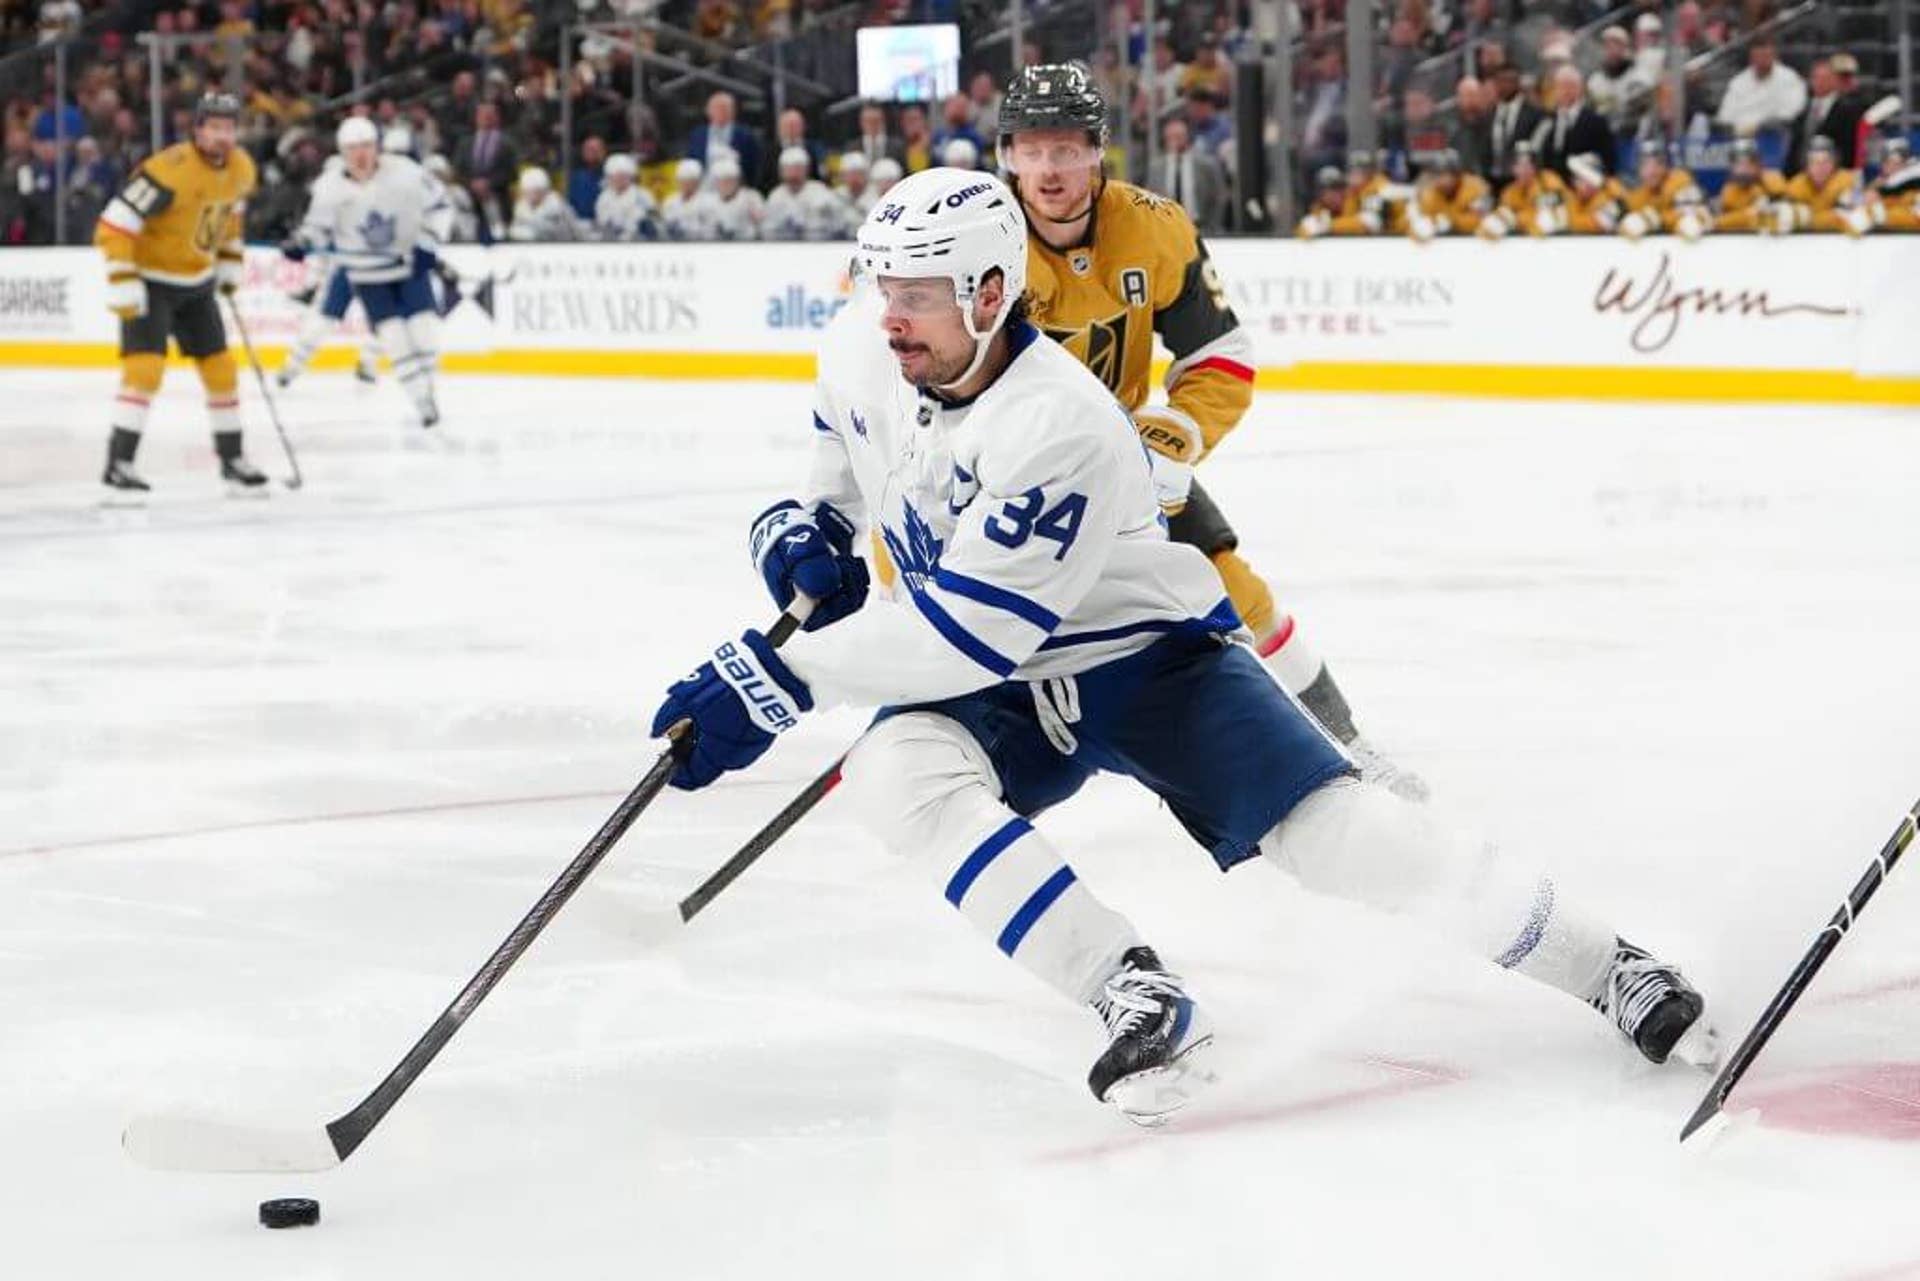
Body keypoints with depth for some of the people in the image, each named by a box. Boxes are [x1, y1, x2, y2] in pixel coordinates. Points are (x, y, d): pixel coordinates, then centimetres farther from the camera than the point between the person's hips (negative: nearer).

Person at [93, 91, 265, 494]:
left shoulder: (241, 170, -5)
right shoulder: (169, 171, -29)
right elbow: (114, 225, -29)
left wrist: (230, 262, 16)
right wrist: (123, 284, -33)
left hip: (196, 282, 7)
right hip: (150, 279, -7)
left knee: (220, 367, 10)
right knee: (145, 366, -20)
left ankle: (232, 458, 25)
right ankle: (118, 463, -18)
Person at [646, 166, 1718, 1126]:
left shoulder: (1060, 428, -33)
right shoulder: (859, 353, -10)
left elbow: (969, 626, -35)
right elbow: (842, 461, 16)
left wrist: (781, 677, -35)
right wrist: (805, 535, -6)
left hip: (1146, 653, -5)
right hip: (998, 693, 5)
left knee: (1330, 827, -20)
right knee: (895, 774, -29)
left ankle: (1611, 972, -4)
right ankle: (1136, 1000, -32)